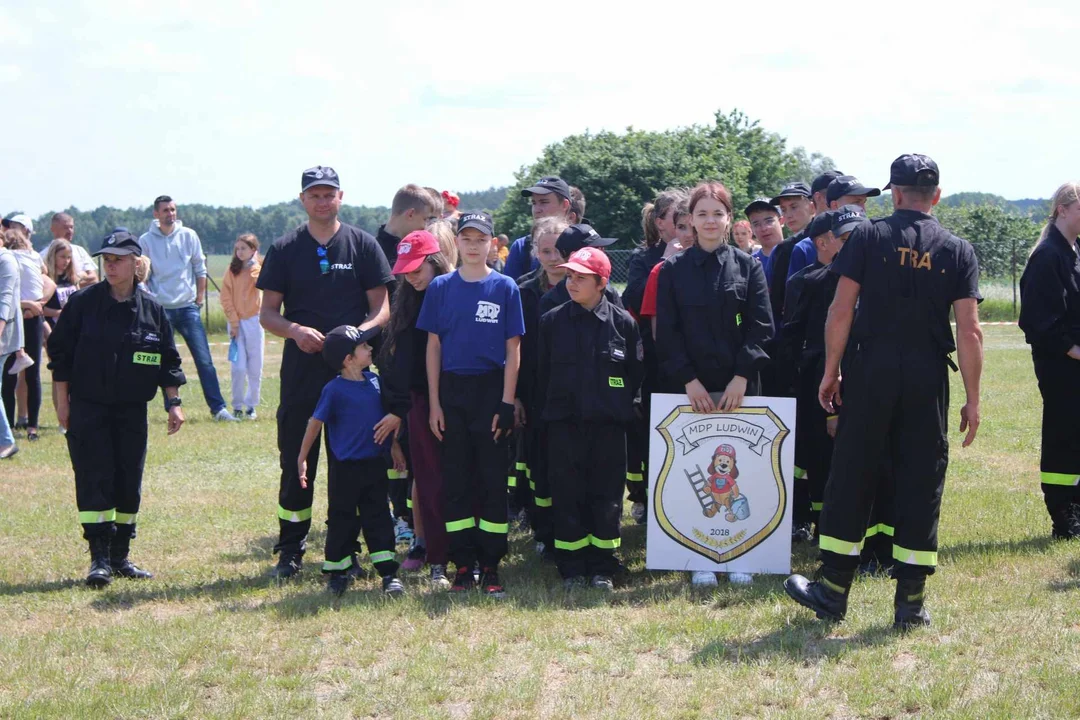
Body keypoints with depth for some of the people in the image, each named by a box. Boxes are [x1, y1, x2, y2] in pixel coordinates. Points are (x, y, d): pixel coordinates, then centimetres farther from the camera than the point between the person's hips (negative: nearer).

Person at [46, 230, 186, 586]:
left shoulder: (152, 309, 2)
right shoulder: (83, 302, -3)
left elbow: (168, 361, 7)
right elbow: (60, 352, 1)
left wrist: (173, 403, 1)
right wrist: (62, 402, -2)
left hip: (132, 410, 2)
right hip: (87, 407, -2)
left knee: (129, 483, 5)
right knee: (94, 480, -7)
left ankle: (120, 556, 16)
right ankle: (99, 559, -4)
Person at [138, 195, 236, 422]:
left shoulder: (188, 236, 2)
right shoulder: (146, 241, 0)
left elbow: (200, 269, 8)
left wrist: (200, 298, 3)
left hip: (188, 307, 0)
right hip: (160, 309, 0)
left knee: (204, 359, -4)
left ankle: (218, 408, -3)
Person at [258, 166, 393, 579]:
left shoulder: (363, 245, 5)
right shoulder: (285, 250, 8)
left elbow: (382, 308, 3)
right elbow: (267, 313, 6)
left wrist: (357, 332, -17)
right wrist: (295, 330, -15)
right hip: (301, 368, 1)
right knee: (296, 460, 3)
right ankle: (291, 551, 13)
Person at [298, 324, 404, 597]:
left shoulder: (374, 380, 3)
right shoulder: (334, 390, -14)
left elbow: (390, 411, 18)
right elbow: (315, 423, -9)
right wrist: (302, 459, -7)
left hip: (374, 464, 5)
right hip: (345, 469, -5)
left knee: (378, 518, 7)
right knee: (342, 521, 6)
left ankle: (388, 573, 10)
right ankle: (337, 572, 19)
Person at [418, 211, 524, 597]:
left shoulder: (505, 288, -1)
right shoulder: (441, 287, 4)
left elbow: (513, 349, -1)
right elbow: (433, 346, 5)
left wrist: (507, 403, -7)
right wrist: (434, 403, 0)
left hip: (491, 390, -1)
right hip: (452, 391, 2)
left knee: (493, 479, 2)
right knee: (456, 479, 5)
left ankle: (490, 566, 8)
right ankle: (463, 565, 11)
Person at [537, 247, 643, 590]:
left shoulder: (623, 322, 0)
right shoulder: (552, 321, 3)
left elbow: (636, 373, 6)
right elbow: (542, 374, 7)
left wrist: (622, 409, 4)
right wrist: (547, 412, 5)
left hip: (608, 424, -1)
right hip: (564, 424, 1)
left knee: (607, 497, 4)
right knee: (567, 497, 4)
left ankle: (602, 568, 15)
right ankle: (572, 569, 13)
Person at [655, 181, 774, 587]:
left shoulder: (748, 267, 5)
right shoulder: (672, 270, 5)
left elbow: (761, 326, 0)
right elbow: (666, 332, 1)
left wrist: (742, 377, -10)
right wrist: (688, 380, -9)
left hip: (739, 387, 0)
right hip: (689, 386, 0)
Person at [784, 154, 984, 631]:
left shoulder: (868, 237, -1)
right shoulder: (958, 251, 3)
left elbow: (841, 311, -5)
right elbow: (969, 330, -3)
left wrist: (831, 372, 3)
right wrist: (972, 400, 1)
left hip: (872, 371, -1)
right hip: (928, 377, 1)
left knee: (851, 475, 7)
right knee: (921, 482, 7)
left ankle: (833, 590, 13)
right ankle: (910, 601, 9)